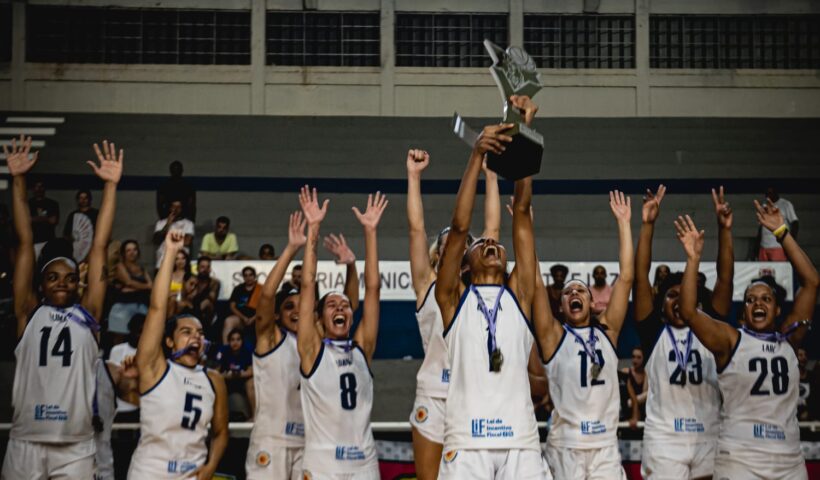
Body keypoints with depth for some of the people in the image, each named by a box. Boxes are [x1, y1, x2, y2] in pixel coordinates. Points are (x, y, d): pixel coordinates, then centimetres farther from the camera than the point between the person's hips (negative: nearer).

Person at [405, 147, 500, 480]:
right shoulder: (428, 286, 8)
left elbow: (492, 230, 9)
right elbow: (416, 228, 1)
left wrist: (491, 177, 7)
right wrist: (414, 176, -2)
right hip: (434, 399, -2)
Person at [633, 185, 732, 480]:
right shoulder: (653, 332, 5)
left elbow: (725, 280, 2)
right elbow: (640, 278, -3)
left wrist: (724, 229, -7)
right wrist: (647, 225, -10)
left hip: (709, 439, 2)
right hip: (664, 440, -2)